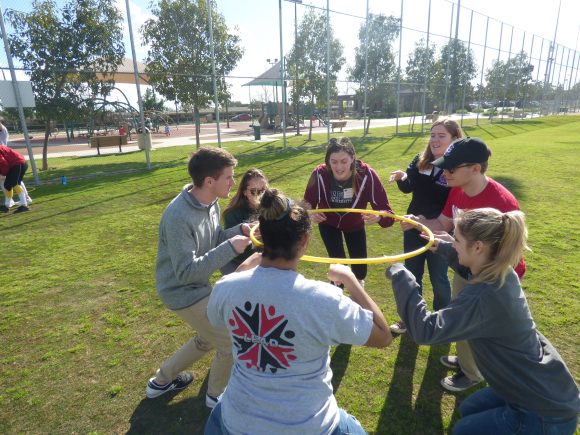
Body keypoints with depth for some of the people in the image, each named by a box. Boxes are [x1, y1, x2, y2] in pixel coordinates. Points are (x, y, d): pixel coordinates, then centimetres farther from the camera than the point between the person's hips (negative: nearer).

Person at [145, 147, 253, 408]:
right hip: (183, 292, -9)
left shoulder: (209, 203, -5)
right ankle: (217, 395, 28)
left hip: (197, 286, 9)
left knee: (209, 338, 26)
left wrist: (239, 231, -12)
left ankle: (161, 380, 44)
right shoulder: (179, 217, -32)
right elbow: (187, 272, -32)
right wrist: (230, 248, -32)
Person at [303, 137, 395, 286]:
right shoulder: (319, 174, -33)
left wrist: (379, 216, -59)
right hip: (328, 223, -1)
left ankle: (358, 281, 53)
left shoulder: (367, 174, -36)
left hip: (355, 224, 1)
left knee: (360, 268, 13)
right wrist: (309, 213, -47)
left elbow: (386, 210, -35)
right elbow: (308, 203, -23)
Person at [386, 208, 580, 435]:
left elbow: (426, 330, -39)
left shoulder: (485, 297, -34)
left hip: (548, 415, -8)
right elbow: (470, 268, 21)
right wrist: (443, 247, 11)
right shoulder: (501, 275, -5)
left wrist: (399, 275, -33)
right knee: (468, 409, 25)